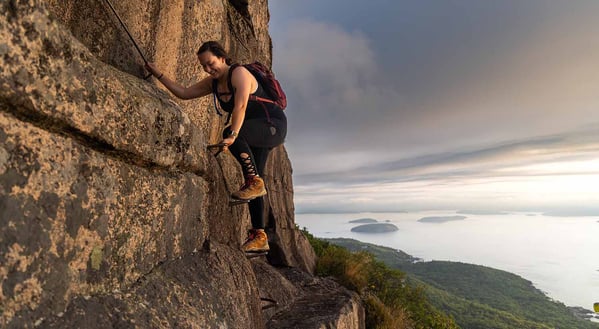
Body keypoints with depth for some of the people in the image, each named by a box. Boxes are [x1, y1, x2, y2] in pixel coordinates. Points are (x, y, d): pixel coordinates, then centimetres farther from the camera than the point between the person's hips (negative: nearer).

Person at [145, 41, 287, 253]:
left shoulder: (239, 73, -14)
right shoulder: (213, 83, 10)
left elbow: (241, 106, -28)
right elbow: (183, 93, 14)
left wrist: (233, 135, -38)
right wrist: (159, 75, 11)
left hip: (273, 125, -8)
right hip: (256, 132, 8)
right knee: (252, 183, 1)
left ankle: (255, 182, -19)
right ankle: (259, 236, 5)